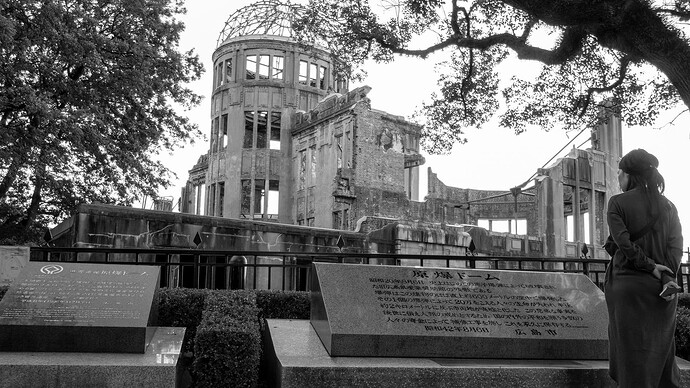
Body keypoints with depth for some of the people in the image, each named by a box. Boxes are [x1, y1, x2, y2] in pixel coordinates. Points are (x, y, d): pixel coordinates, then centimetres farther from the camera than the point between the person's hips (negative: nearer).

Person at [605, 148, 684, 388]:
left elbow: (624, 243, -16)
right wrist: (667, 279, -11)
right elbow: (676, 245, -3)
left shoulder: (618, 203, -6)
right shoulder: (667, 206, 8)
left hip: (627, 285, -4)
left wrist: (651, 267, -8)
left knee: (632, 352, 1)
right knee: (661, 350, 13)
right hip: (659, 287, 5)